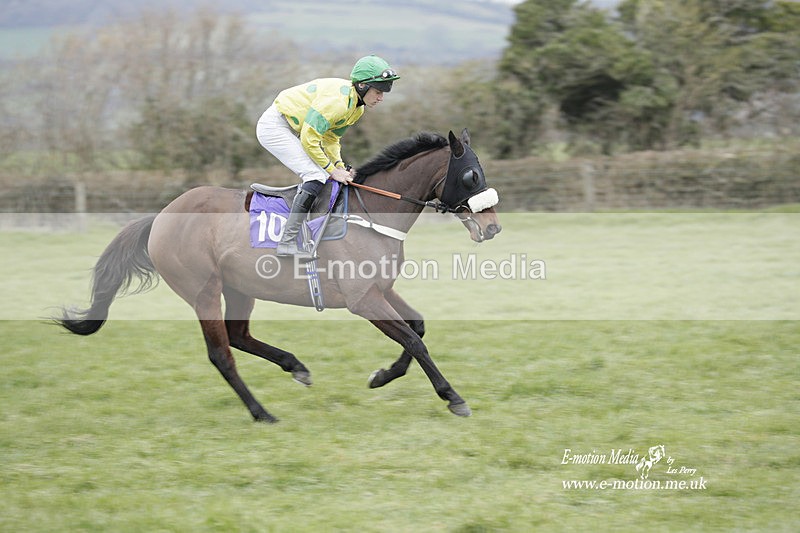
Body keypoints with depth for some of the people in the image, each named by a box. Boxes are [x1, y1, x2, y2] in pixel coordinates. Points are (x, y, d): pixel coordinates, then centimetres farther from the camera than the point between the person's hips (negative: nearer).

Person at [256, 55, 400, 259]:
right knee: (316, 176, -18)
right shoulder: (337, 100, -28)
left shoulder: (357, 108, 3)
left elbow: (331, 138, 12)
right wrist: (332, 170, -18)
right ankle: (287, 242, -19)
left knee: (322, 174, 10)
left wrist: (339, 166, -3)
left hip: (291, 130, 10)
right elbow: (309, 139, -26)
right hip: (274, 126, -10)